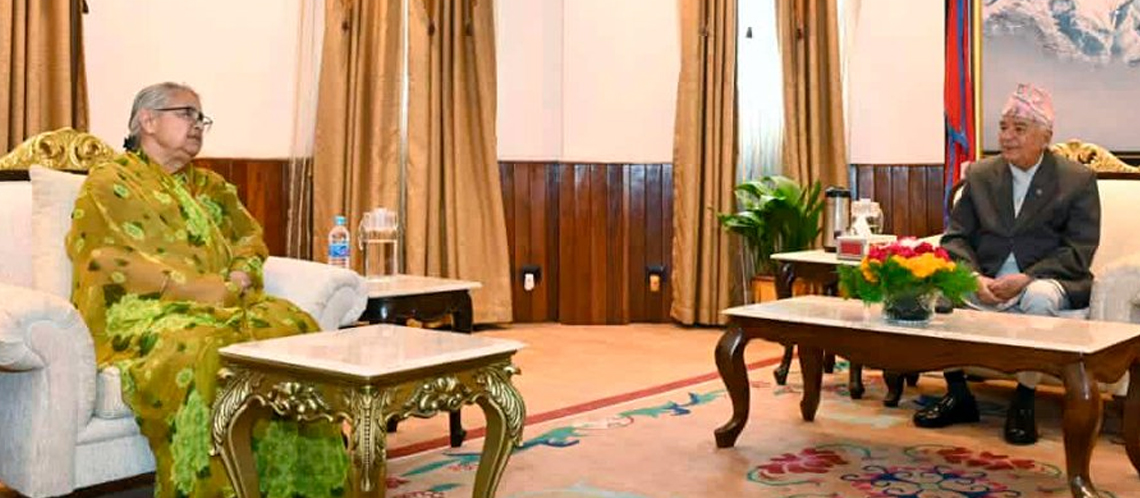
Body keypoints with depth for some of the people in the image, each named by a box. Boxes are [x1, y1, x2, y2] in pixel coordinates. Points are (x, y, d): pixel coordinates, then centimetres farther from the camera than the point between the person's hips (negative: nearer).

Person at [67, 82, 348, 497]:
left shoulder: (211, 186, 27)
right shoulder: (108, 183, 8)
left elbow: (251, 241, 20)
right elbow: (103, 259, -6)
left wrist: (239, 279, -5)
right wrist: (189, 287, -16)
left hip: (224, 303, 5)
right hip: (145, 312, -5)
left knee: (294, 327, -26)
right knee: (205, 350, -39)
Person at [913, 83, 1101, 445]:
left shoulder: (1078, 180, 3)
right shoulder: (979, 175, 12)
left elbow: (1079, 251, -5)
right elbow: (956, 236, 7)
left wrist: (1026, 278, -19)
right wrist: (974, 277, -13)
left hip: (1045, 280, -3)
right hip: (985, 282, 4)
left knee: (1039, 297, -39)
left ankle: (1023, 401, -18)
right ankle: (957, 394, -8)